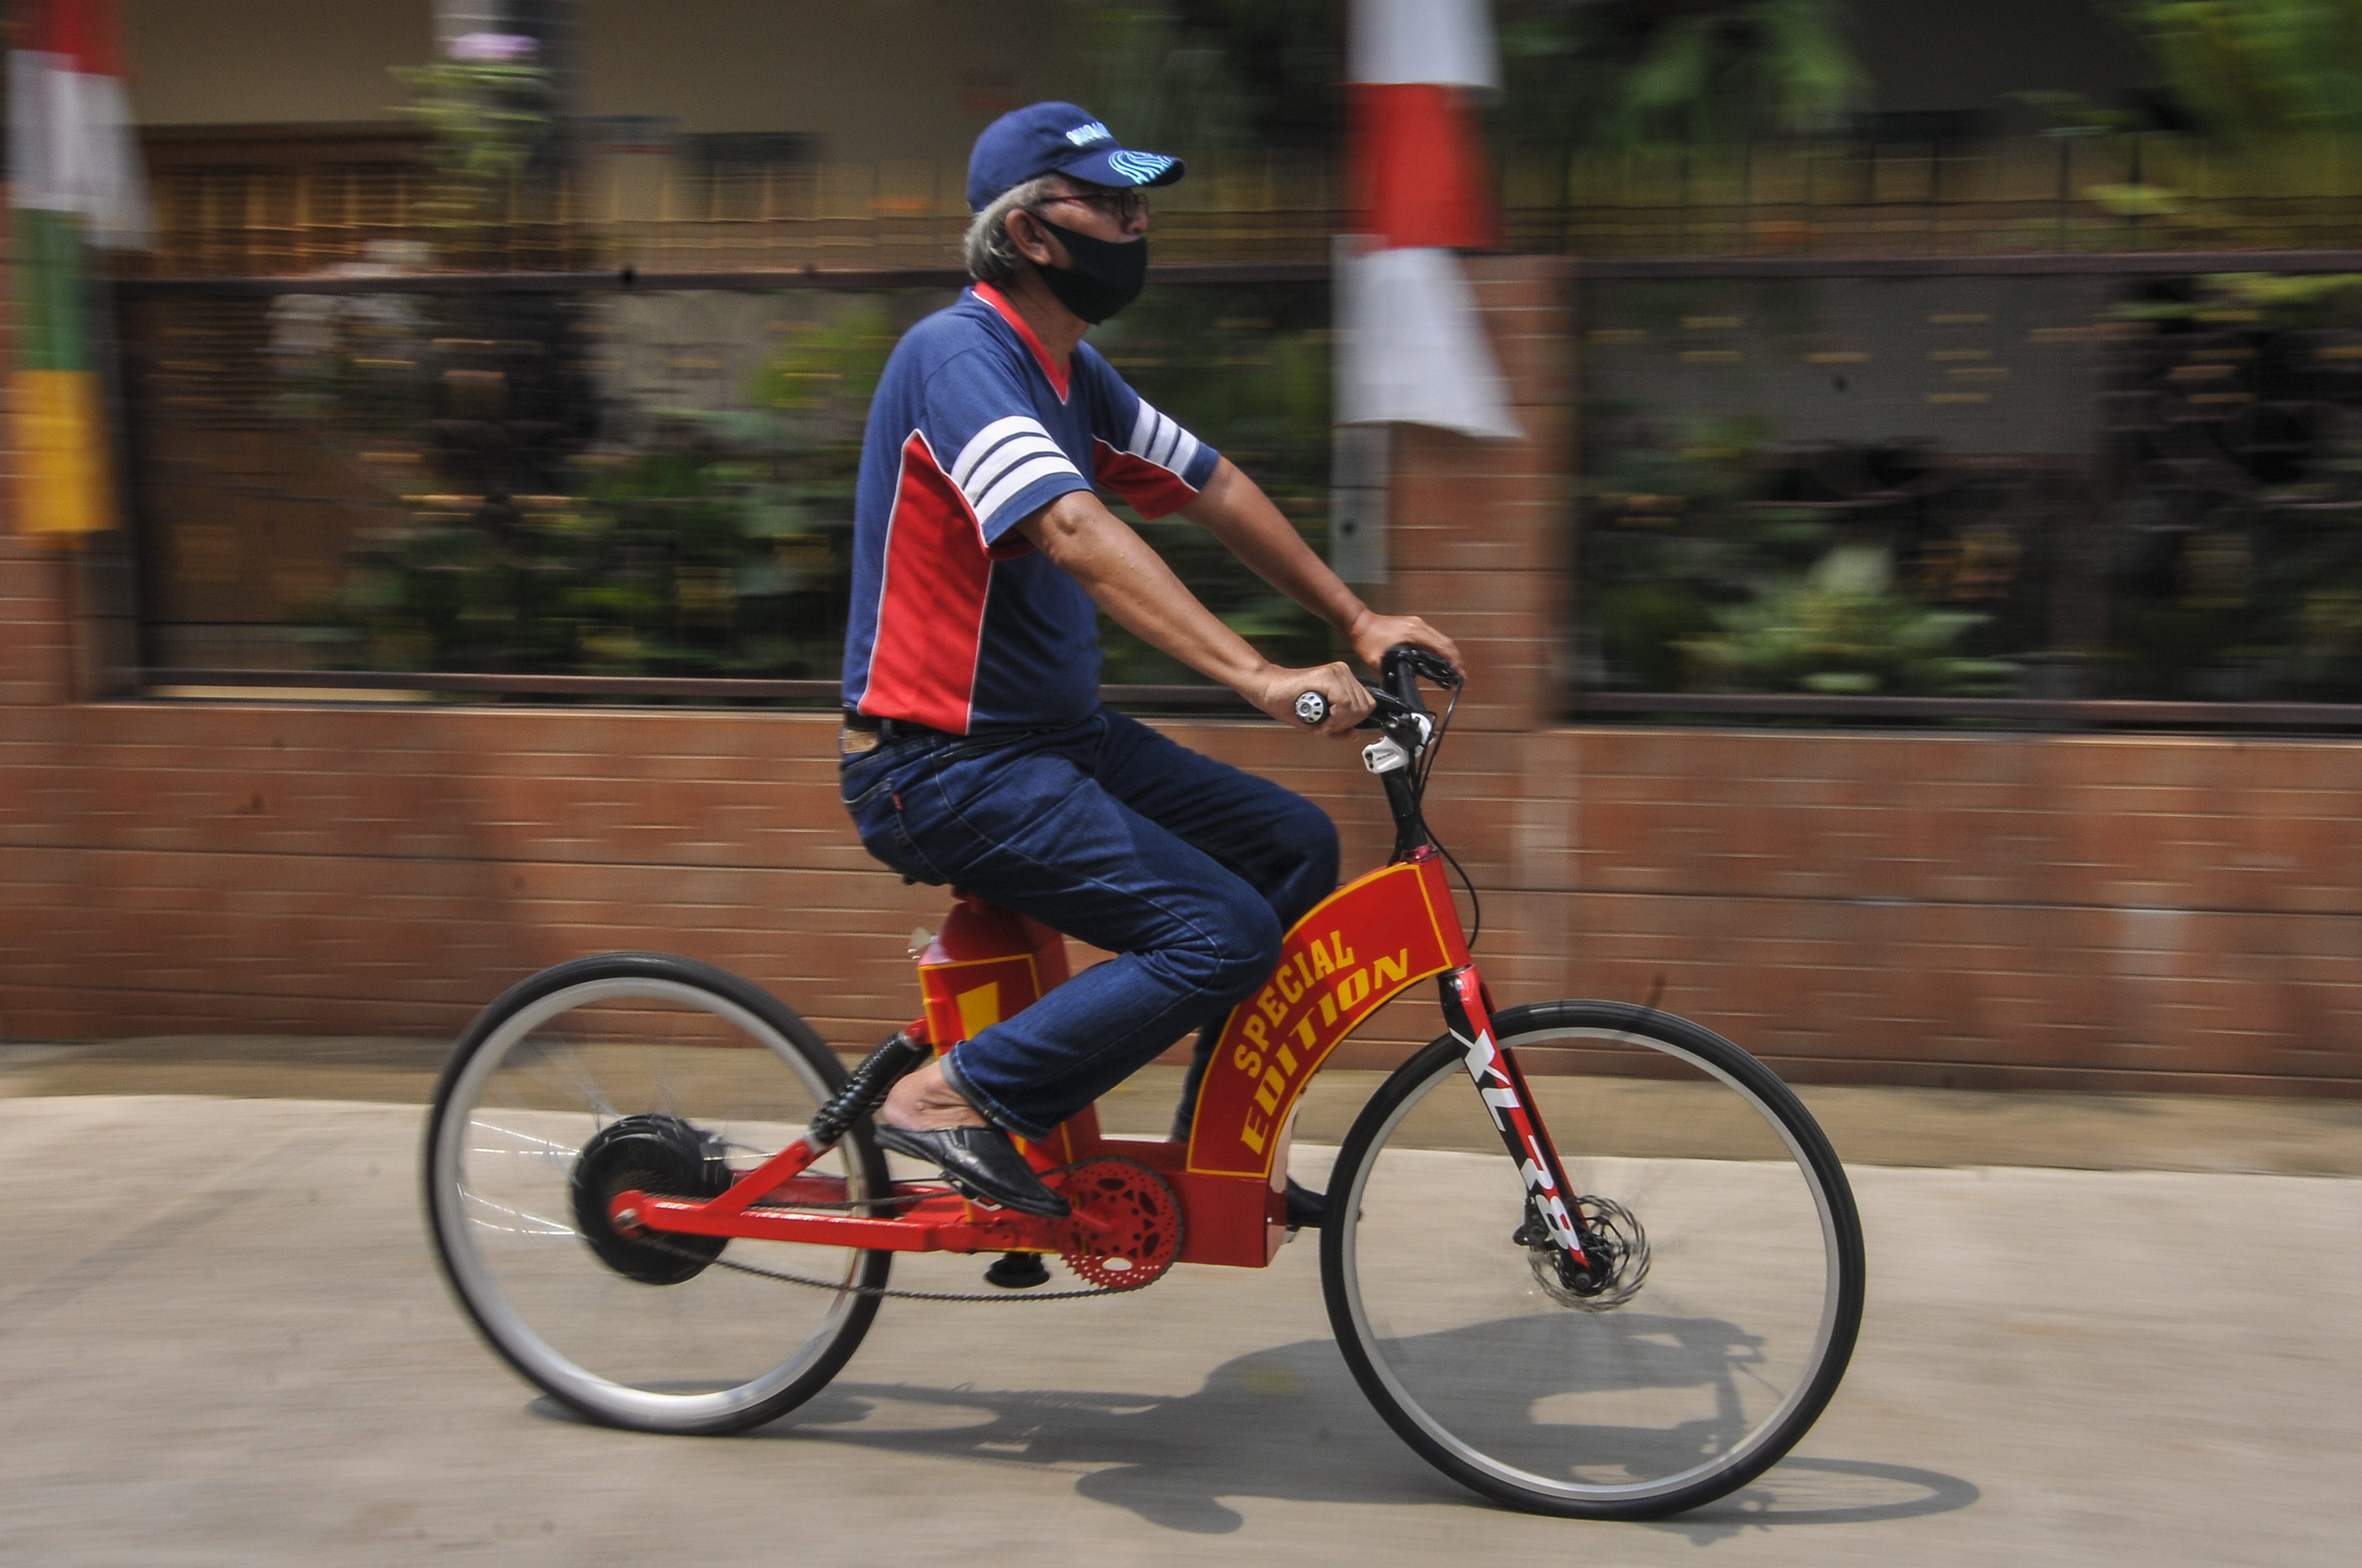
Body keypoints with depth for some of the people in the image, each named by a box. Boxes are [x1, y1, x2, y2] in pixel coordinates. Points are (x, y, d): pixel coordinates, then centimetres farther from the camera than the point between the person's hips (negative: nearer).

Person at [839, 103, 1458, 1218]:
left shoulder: (1068, 370, 11)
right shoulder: (958, 355, -19)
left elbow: (1213, 488, 17)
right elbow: (1077, 535, -33)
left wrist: (1356, 621, 13)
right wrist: (1258, 678, -40)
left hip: (1055, 735, 9)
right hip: (944, 766, -9)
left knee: (1295, 845, 6)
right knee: (1227, 934, -19)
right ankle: (953, 1096, -7)